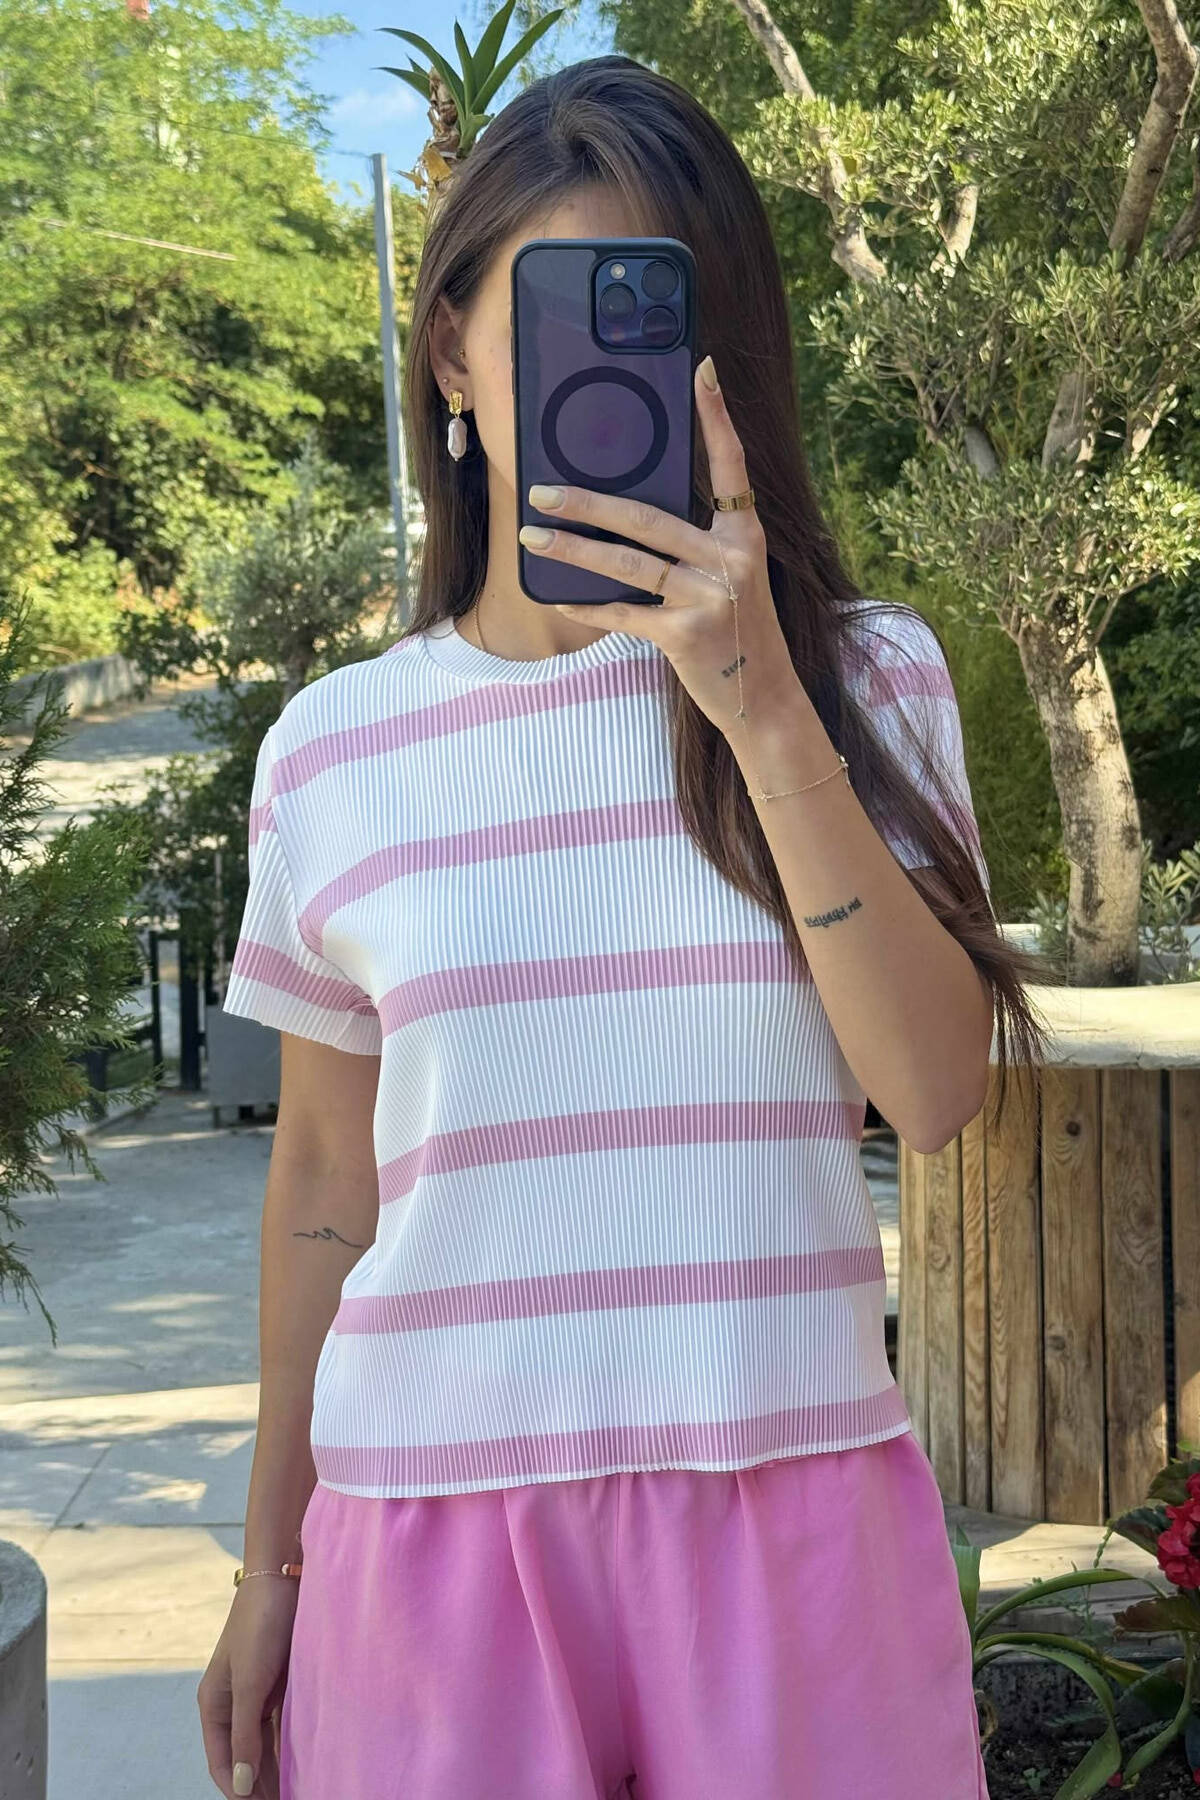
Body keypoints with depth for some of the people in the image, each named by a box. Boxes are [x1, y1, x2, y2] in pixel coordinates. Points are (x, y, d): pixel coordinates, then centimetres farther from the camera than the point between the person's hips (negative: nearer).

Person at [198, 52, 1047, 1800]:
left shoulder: (864, 678, 0)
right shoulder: (334, 752, 2)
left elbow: (935, 1087, -11)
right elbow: (323, 1176, 9)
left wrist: (762, 708, -20)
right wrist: (271, 1568, 13)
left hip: (791, 1500, 0)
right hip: (433, 1517, 1)